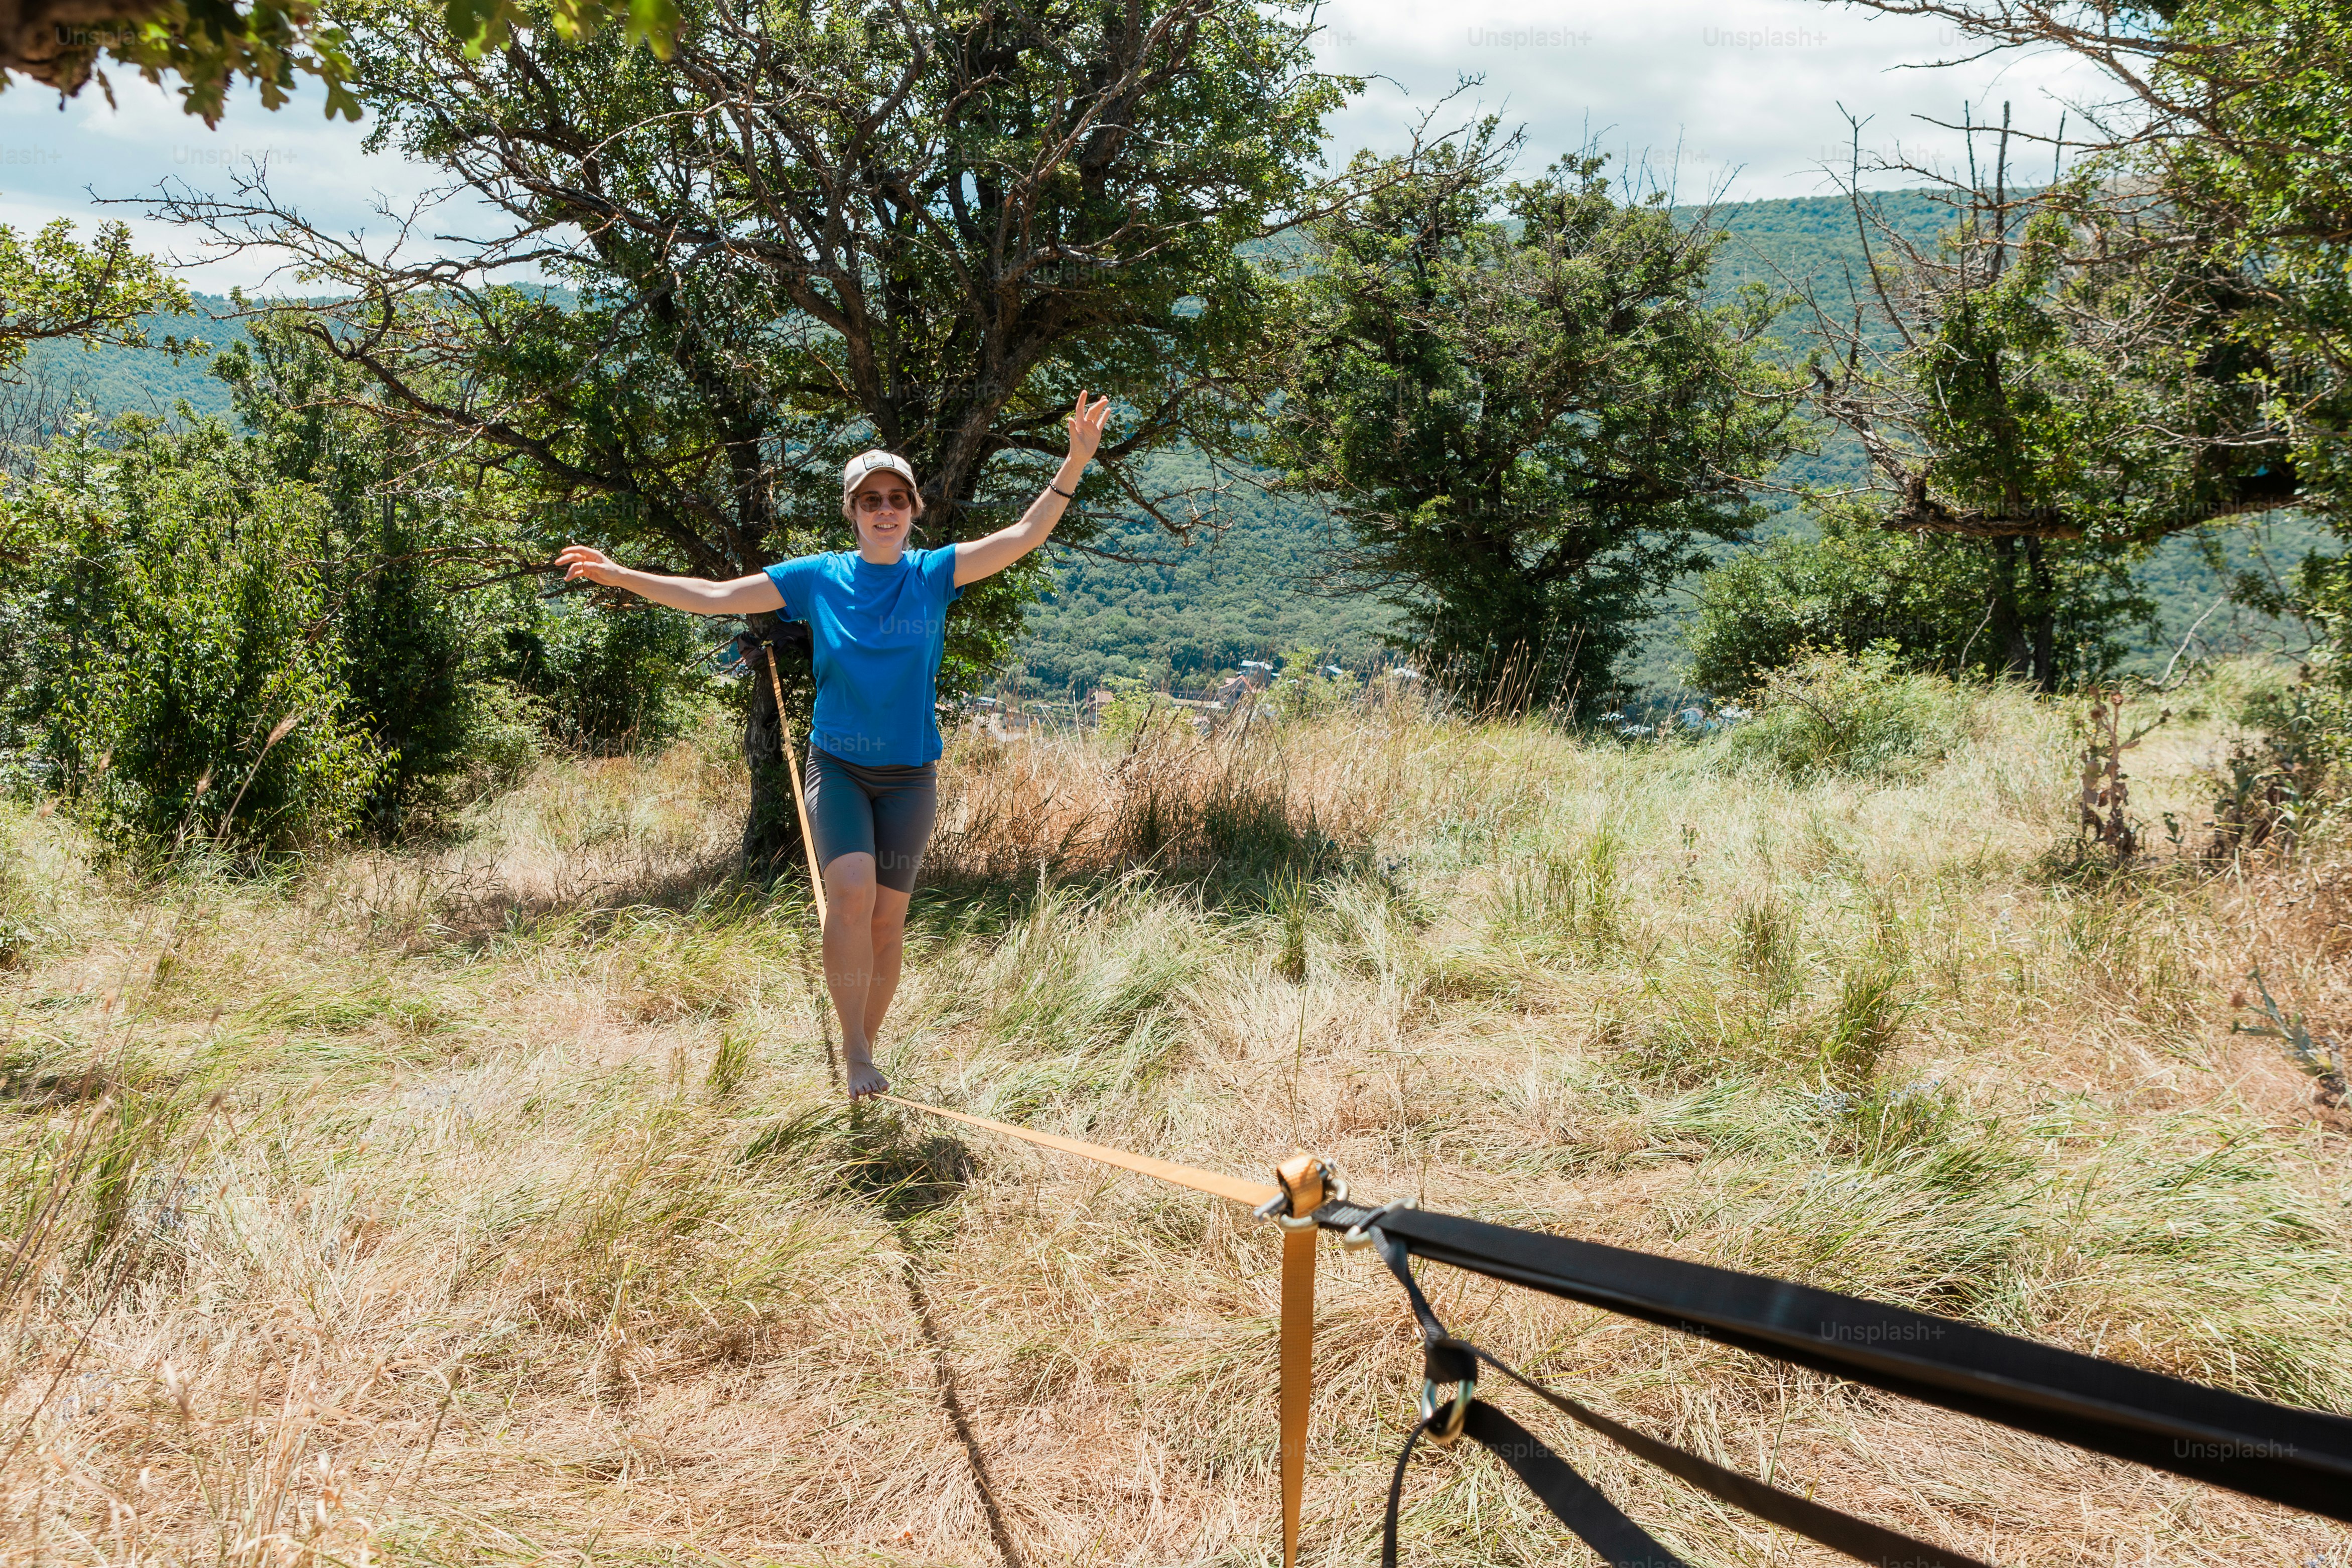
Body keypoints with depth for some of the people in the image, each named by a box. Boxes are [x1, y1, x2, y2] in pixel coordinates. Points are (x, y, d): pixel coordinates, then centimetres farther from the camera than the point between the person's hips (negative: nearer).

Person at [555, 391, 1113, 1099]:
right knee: (851, 891, -22)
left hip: (911, 775, 1)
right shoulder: (817, 578, 1)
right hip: (837, 767, -1)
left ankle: (864, 1047, 20)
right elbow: (713, 596, 3)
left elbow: (1025, 534, -8)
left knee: (887, 918, 2)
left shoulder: (934, 574, 0)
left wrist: (1075, 463, -20)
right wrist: (618, 575, -2)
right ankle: (855, 1052, -12)